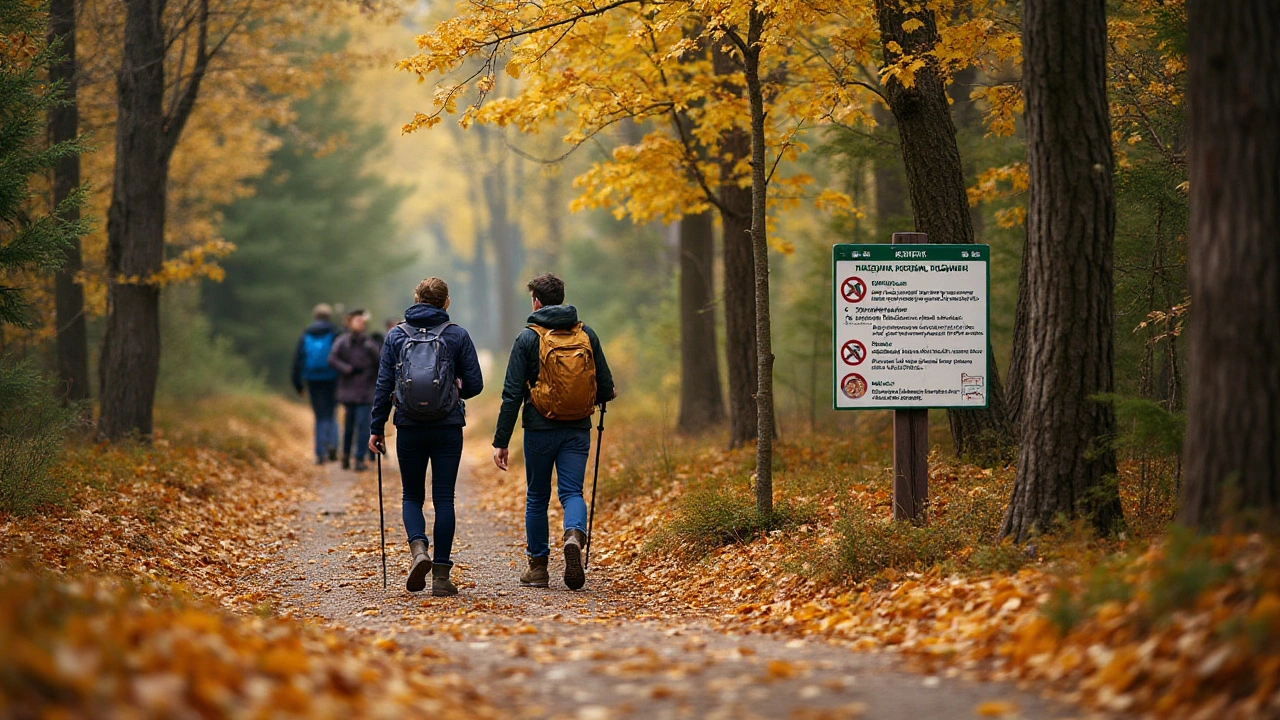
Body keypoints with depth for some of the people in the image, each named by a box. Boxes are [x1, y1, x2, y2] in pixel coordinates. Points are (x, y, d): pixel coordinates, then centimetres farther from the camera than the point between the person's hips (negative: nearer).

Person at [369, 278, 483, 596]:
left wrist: (377, 428, 6)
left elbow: (384, 385, 0)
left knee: (411, 496, 14)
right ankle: (441, 575, 1)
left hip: (409, 429, 1)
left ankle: (418, 549, -13)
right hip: (448, 428, -1)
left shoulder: (396, 335, 2)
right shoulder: (457, 335, 0)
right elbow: (474, 385, 1)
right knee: (443, 498, 4)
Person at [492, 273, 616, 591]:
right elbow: (606, 388, 3)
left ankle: (538, 567, 16)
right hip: (578, 430, 2)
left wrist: (501, 441, -5)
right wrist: (603, 396, 29)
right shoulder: (587, 335, 3)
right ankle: (575, 536, -28)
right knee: (572, 491, 3)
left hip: (540, 430, -2)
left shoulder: (529, 338, -5)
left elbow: (512, 394, -7)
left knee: (537, 498, 11)